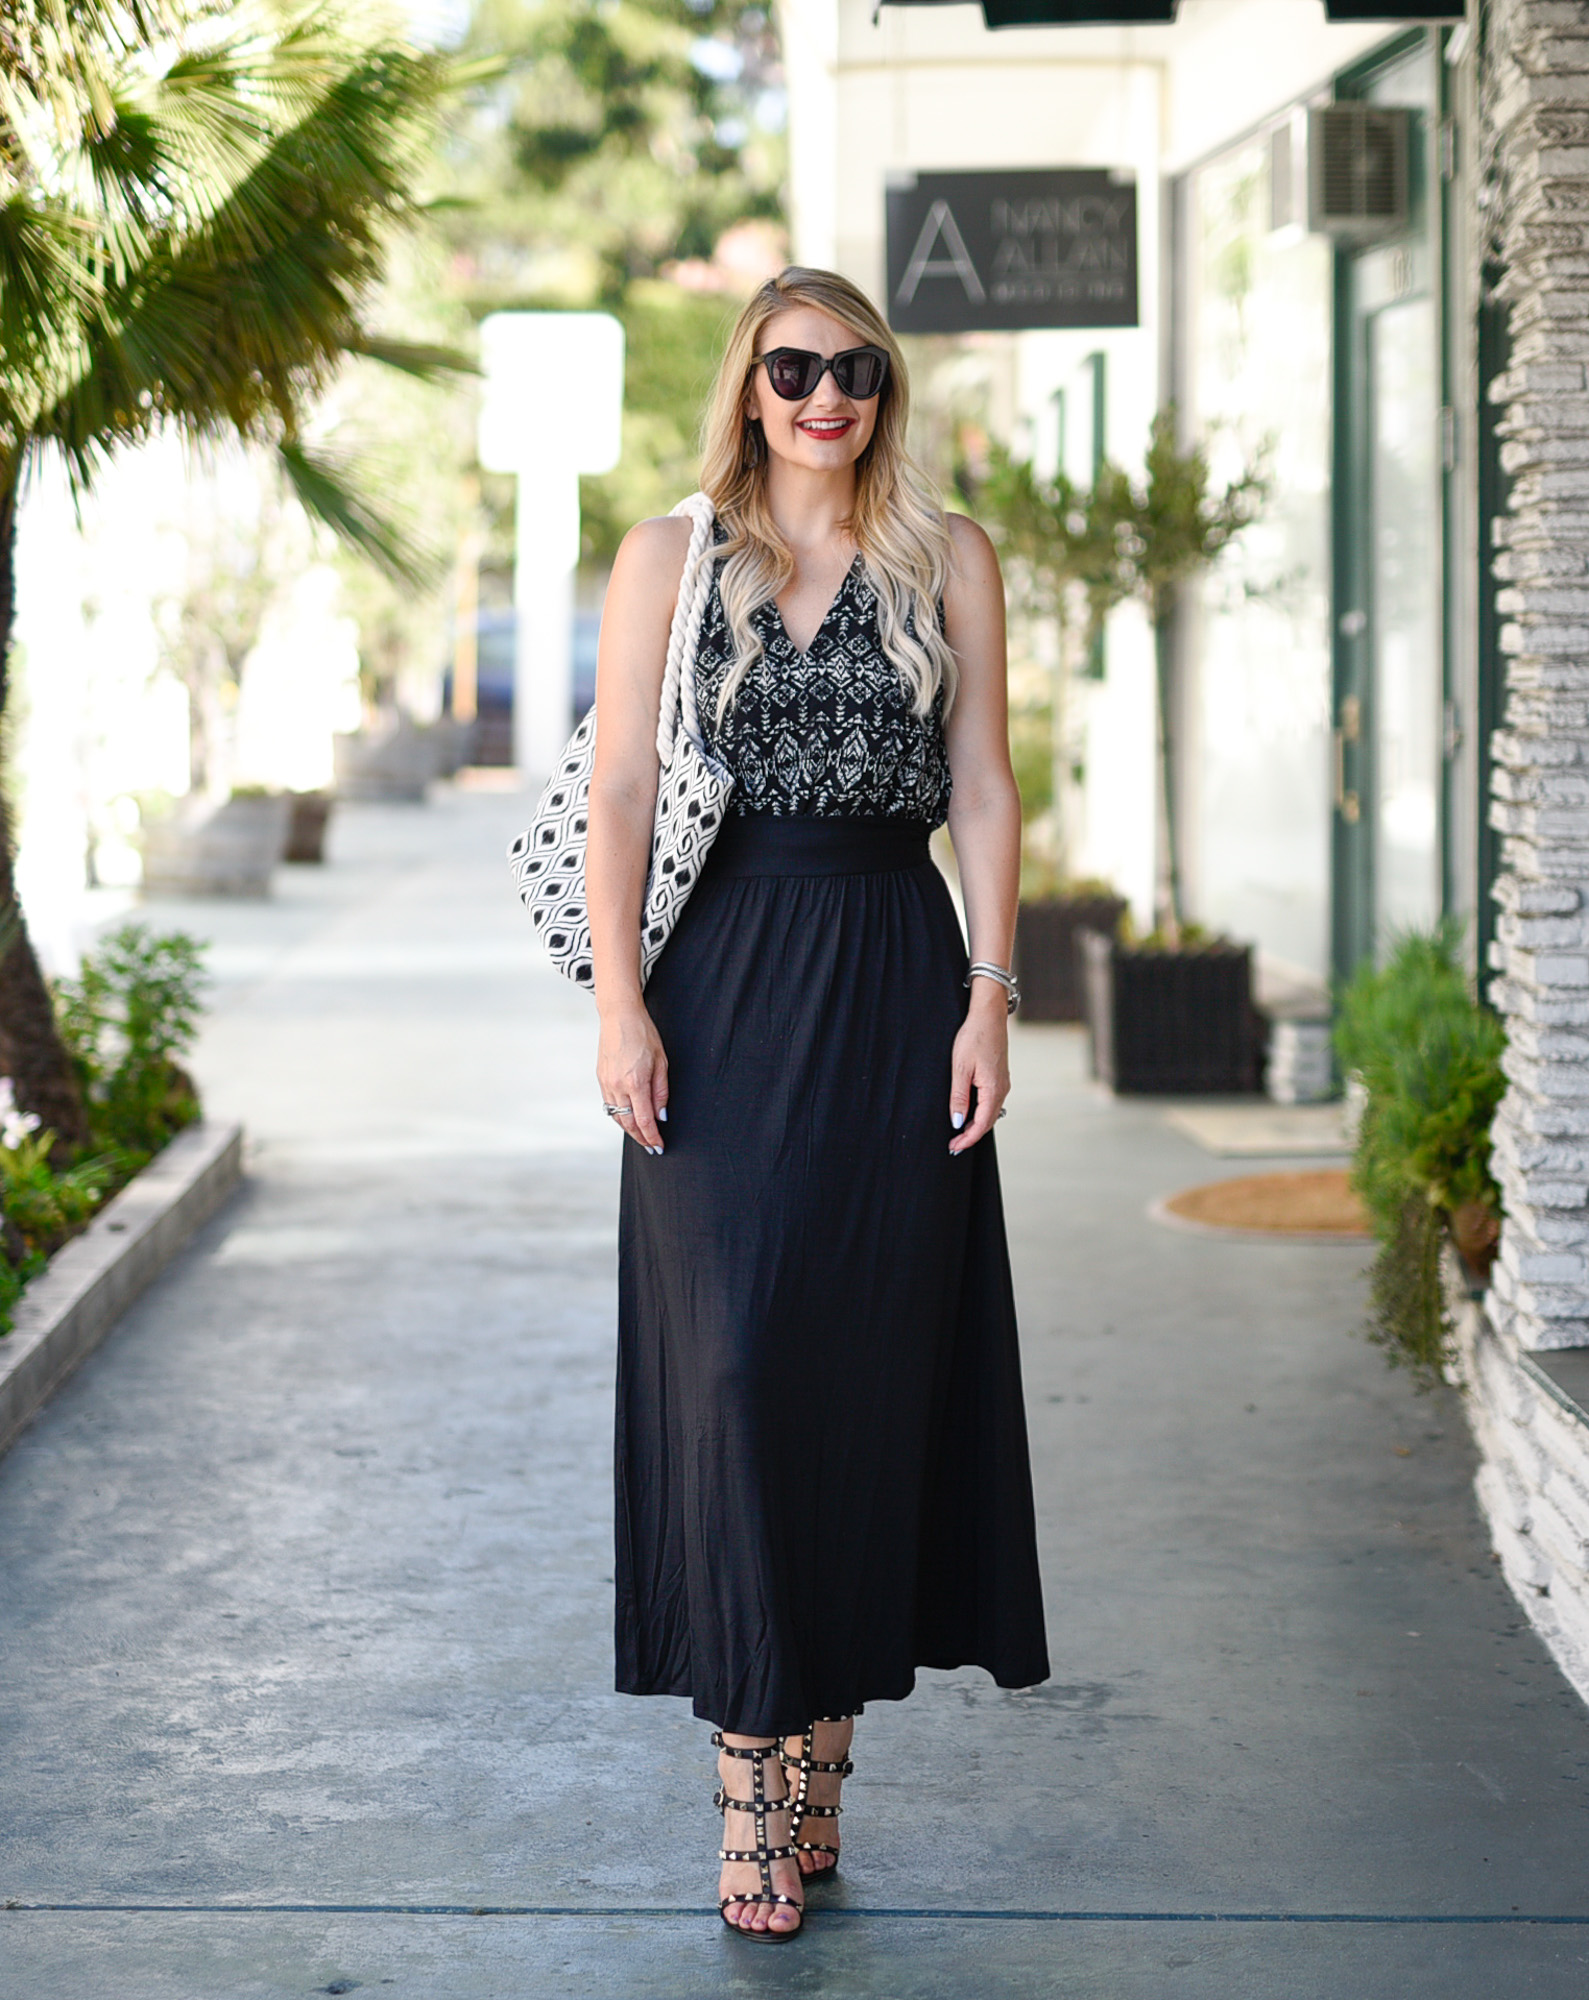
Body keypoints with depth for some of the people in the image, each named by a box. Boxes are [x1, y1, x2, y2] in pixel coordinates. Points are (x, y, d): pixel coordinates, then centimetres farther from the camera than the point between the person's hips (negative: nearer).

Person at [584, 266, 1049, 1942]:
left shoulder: (950, 560, 10)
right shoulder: (670, 558, 8)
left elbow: (982, 791, 6)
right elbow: (620, 788, 3)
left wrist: (988, 995, -3)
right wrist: (620, 1000, -7)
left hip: (896, 990, 1)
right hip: (726, 986, -1)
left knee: (871, 1356, 2)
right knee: (734, 1352, -6)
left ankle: (818, 1751, 13)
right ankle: (756, 1764, -1)